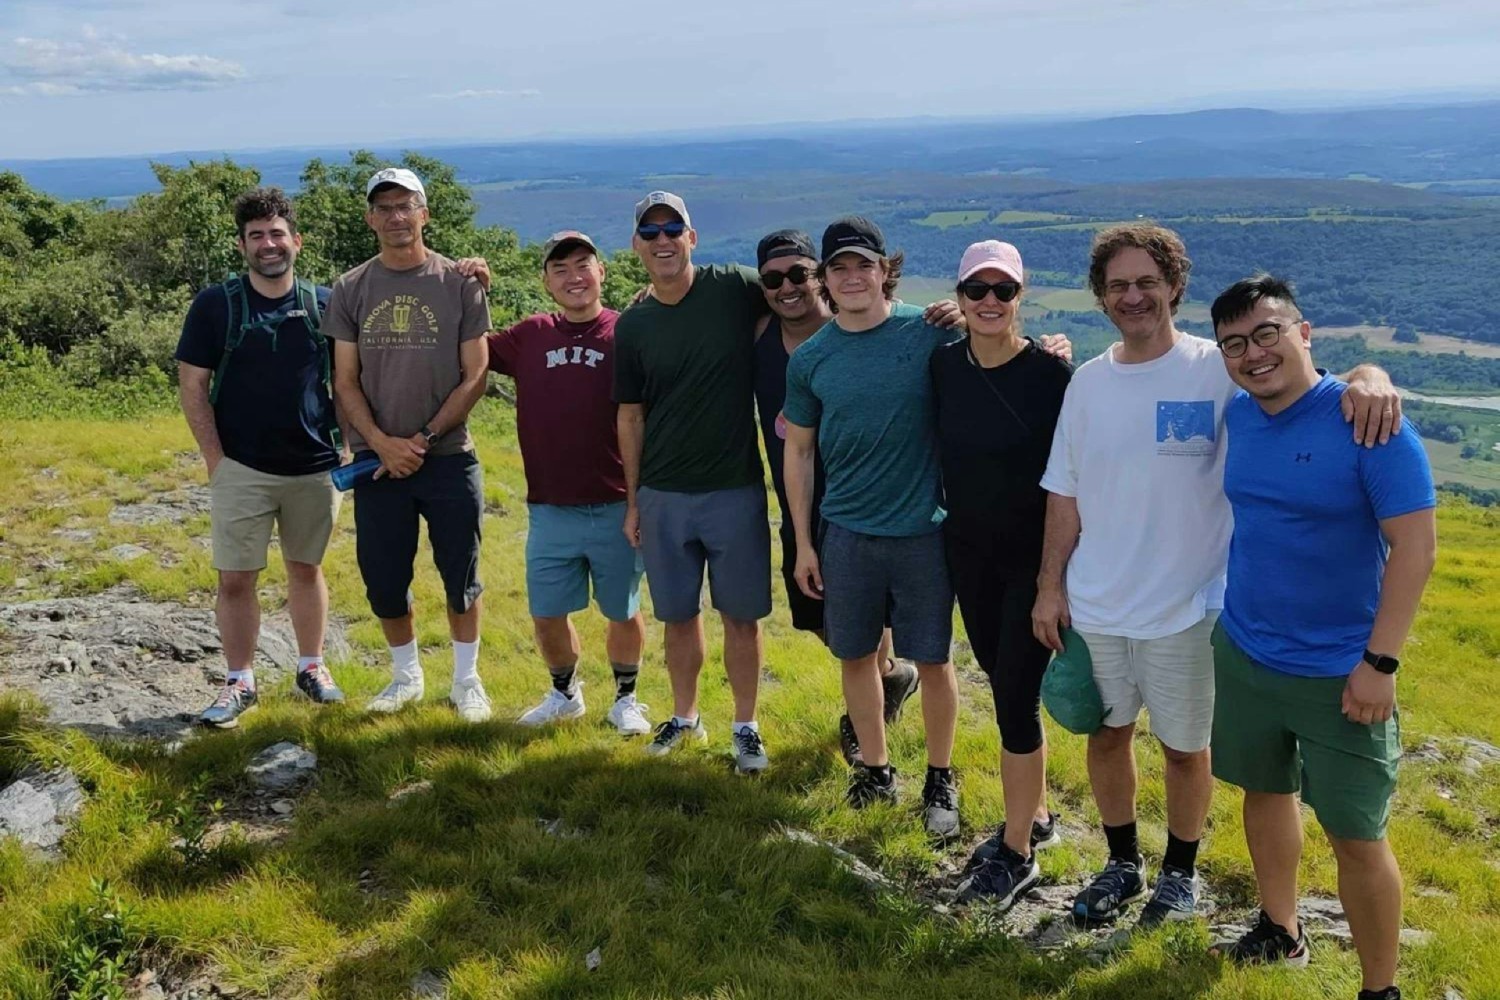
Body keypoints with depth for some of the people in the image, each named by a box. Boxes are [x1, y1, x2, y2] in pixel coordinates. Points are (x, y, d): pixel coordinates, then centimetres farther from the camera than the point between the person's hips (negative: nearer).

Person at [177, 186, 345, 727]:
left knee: (306, 569, 13)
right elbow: (192, 386, -3)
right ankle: (239, 682, 14)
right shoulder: (215, 305, -4)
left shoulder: (323, 304, 1)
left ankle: (311, 666, 27)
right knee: (235, 579, 1)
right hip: (241, 469, -1)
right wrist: (216, 460, -6)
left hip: (314, 468, 2)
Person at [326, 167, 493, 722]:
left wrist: (424, 438, -10)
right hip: (378, 460, 2)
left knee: (461, 577, 7)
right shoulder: (350, 289, 4)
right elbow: (345, 381, 3)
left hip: (449, 457, -2)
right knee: (383, 579, 9)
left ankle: (466, 679, 24)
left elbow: (475, 376, -3)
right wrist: (383, 443, -11)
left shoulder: (460, 282, -2)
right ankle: (406, 674, 30)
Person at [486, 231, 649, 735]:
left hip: (616, 507, -3)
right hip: (550, 510, 3)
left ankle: (625, 698, 34)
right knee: (546, 612, 13)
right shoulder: (529, 336, 5)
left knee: (622, 611, 12)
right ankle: (564, 692, 38)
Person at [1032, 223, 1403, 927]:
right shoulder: (1088, 381, 1)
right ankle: (1122, 864, 39)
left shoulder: (1219, 369, -11)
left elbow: (1311, 384, -18)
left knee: (1184, 746, 13)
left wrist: (1369, 377, -41)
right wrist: (1050, 586, 5)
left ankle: (1180, 872, 37)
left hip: (1185, 607, -3)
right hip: (1093, 605, 4)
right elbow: (1065, 496, 6)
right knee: (1107, 734, 17)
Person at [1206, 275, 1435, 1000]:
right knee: (1265, 790, 20)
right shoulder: (1238, 416, -1)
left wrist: (1379, 661, -19)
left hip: (1339, 672, -6)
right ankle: (1279, 932, 40)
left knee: (1356, 836, 2)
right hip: (1243, 652, 6)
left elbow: (1415, 543, -18)